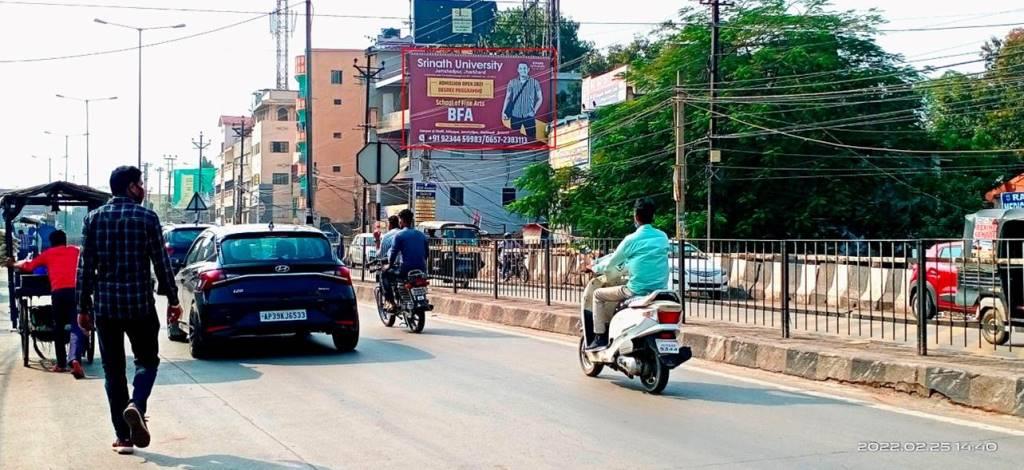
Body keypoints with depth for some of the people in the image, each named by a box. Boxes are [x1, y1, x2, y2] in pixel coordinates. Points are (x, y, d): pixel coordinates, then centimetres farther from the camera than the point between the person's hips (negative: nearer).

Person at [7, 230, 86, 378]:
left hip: (58, 292, 0)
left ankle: (61, 364, 21)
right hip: (75, 290, 0)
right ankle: (75, 359, -29)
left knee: (59, 328, 16)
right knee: (76, 327, -6)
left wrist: (13, 264, 45)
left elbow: (28, 266, 27)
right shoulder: (75, 251, 24)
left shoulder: (47, 254, 22)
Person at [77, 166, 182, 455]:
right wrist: (172, 299, 5)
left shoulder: (94, 218, 4)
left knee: (113, 370, 8)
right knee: (147, 360, 14)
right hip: (140, 303, -2)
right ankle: (136, 405, -15)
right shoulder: (147, 217, -4)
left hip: (105, 304, 2)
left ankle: (123, 437, 6)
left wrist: (83, 307, 8)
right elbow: (161, 263, -4)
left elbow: (85, 266, 3)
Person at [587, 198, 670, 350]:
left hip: (637, 291, -6)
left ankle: (600, 337, 10)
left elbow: (612, 262, 3)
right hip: (660, 292, 6)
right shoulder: (663, 237, 7)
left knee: (598, 294, 13)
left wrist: (596, 268, 23)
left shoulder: (632, 239, -9)